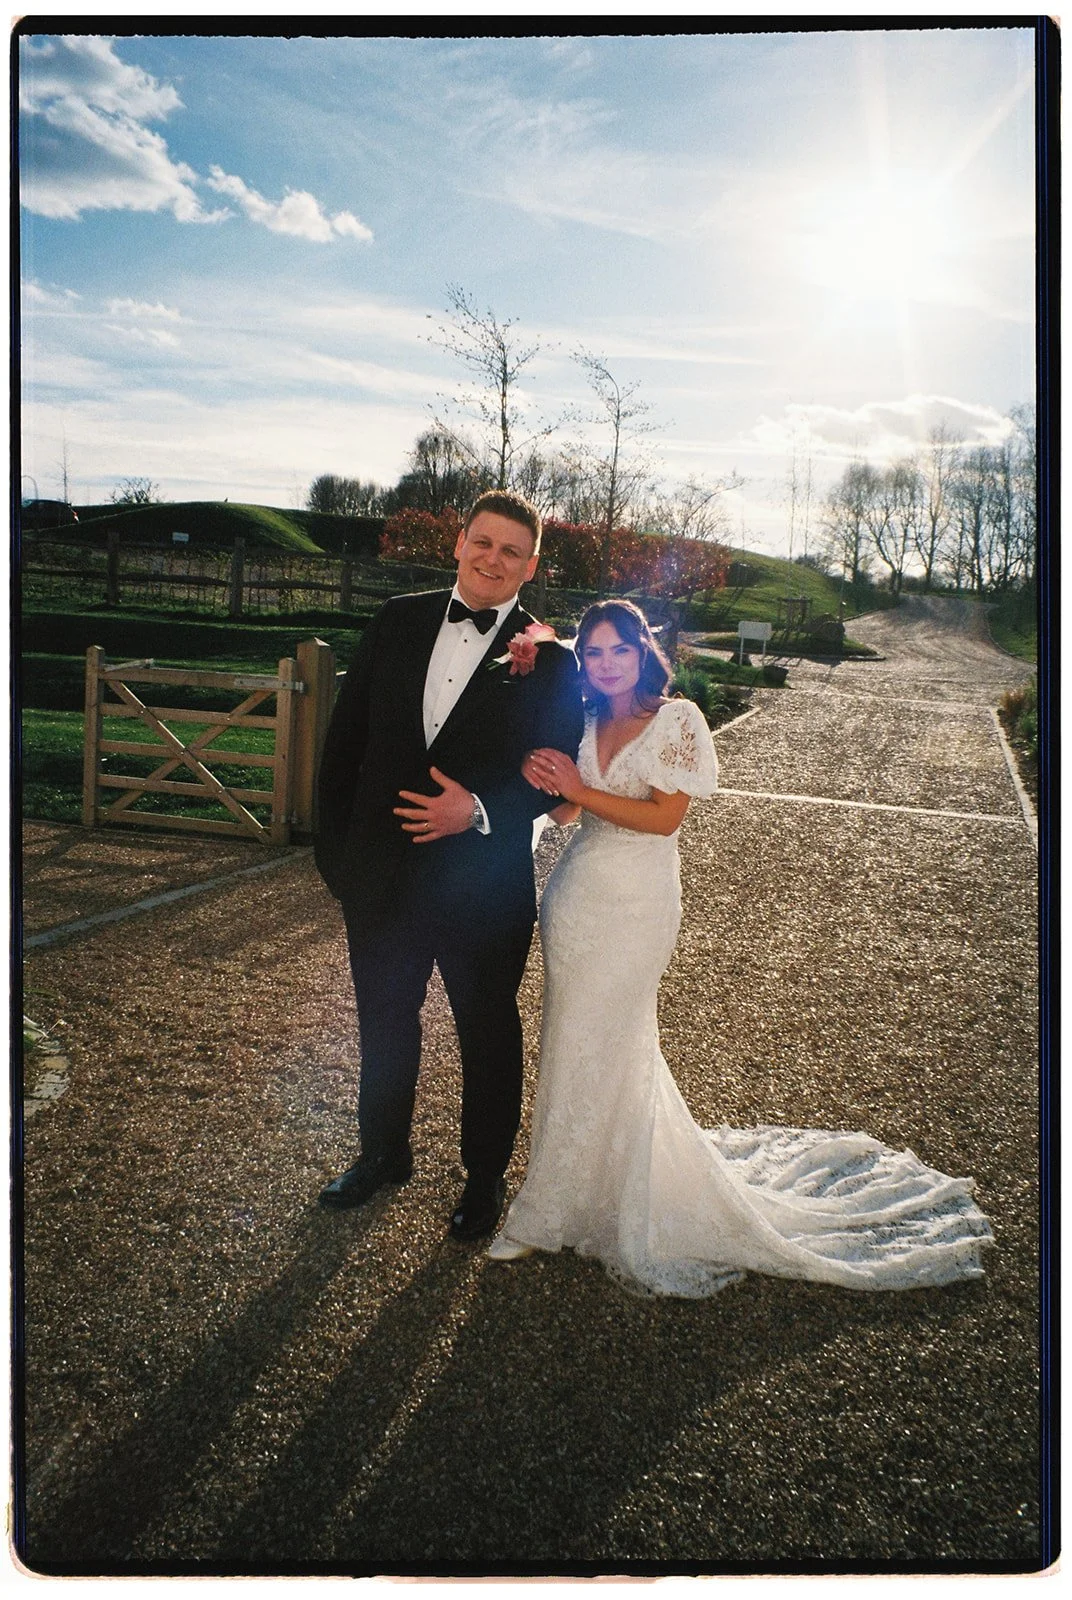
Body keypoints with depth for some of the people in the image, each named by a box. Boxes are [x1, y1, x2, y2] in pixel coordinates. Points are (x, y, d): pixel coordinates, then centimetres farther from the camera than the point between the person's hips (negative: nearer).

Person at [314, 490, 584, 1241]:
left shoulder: (549, 658, -9)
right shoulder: (398, 621, 1)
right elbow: (345, 737, 4)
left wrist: (479, 811, -23)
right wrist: (336, 844, 1)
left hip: (486, 883, -3)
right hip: (382, 870, 4)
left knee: (488, 1031, 14)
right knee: (384, 1020, 20)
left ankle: (485, 1175, 36)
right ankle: (383, 1152, 44)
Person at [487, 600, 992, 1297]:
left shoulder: (676, 719, -9)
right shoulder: (587, 721, 8)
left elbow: (664, 816, -16)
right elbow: (566, 811, 7)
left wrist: (581, 791, -19)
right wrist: (549, 786, -12)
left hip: (632, 905, -6)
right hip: (575, 894, 6)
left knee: (601, 1049, 3)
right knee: (571, 1044, 13)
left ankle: (555, 1209, 19)